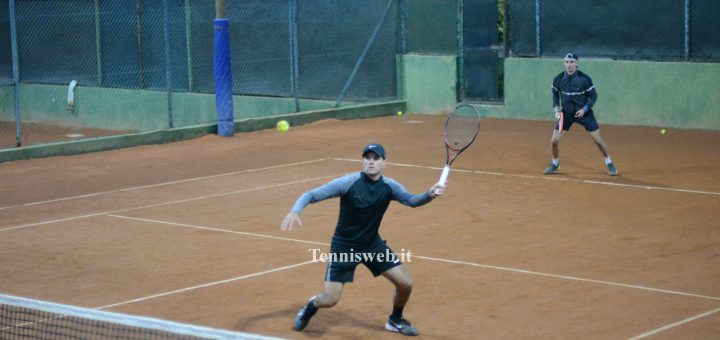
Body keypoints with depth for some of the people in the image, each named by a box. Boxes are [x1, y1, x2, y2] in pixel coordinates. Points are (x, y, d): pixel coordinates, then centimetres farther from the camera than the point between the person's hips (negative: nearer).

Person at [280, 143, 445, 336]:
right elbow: (311, 195, -21)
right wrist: (295, 211, -40)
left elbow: (412, 200, -29)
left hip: (373, 244, 4)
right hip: (344, 246, -3)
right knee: (329, 300, -8)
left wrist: (429, 195, -51)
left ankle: (395, 320, 26)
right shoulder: (348, 183, -21)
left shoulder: (389, 187, -11)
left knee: (405, 283, -4)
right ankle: (310, 307, 29)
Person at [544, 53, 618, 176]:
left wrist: (585, 109, -18)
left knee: (598, 139, -3)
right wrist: (556, 109, -2)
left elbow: (593, 96, -7)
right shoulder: (558, 79, -10)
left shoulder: (584, 79, -18)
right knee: (554, 140, -3)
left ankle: (609, 163, 18)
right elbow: (555, 94, 9)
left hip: (583, 112, -2)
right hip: (566, 113, 2)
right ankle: (555, 163, 24)